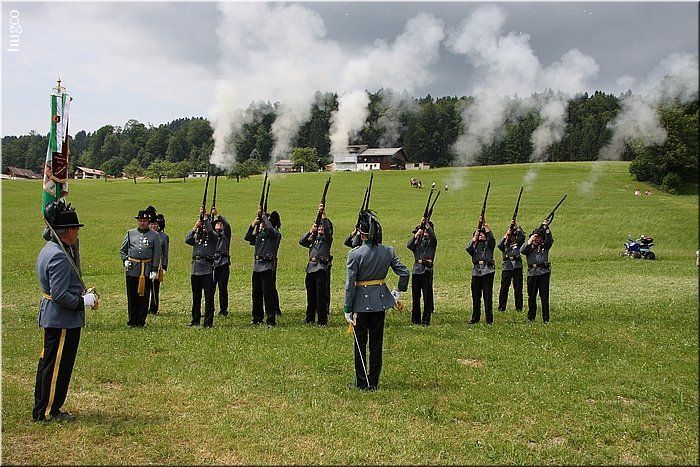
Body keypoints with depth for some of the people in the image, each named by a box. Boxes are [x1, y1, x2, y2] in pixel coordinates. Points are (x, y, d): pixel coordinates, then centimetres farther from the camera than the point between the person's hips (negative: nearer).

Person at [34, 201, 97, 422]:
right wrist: (83, 301, -14)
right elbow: (59, 295, -27)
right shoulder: (59, 257, -24)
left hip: (50, 318, 11)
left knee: (47, 362, 18)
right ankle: (48, 412, 12)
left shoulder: (48, 249, 9)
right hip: (63, 321, -11)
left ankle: (41, 408, 30)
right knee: (57, 366, 1)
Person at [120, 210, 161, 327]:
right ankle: (132, 321, 13)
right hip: (132, 269, 2)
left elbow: (157, 254, 2)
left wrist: (154, 270, -5)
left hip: (147, 270, -2)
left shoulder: (154, 235, 5)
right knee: (132, 297, 5)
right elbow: (122, 250, 18)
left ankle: (141, 321, 11)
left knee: (144, 296, 2)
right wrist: (125, 260, 1)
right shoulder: (130, 233, 11)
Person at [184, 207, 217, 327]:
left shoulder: (212, 236, 2)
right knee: (196, 297, 12)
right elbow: (187, 240, -4)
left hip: (207, 270, -5)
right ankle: (195, 320, 20)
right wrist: (195, 227, -13)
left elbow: (210, 229, -19)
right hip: (195, 270, 5)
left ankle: (208, 322, 2)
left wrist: (204, 216, -20)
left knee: (209, 298, -3)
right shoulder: (196, 236, 14)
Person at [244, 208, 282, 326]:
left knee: (268, 293, -7)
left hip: (267, 267, -7)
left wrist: (263, 215, -14)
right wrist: (253, 224, 6)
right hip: (257, 266, 8)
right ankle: (257, 318, 23)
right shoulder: (259, 235, 15)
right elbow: (247, 237, 14)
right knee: (256, 293, 12)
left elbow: (269, 228, -25)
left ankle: (271, 319, -1)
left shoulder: (275, 234, -6)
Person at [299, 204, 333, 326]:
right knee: (311, 295, 13)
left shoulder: (327, 238, 4)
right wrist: (310, 231, -3)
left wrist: (323, 214, -22)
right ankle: (310, 318, 22)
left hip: (322, 268, -6)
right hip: (311, 268, 6)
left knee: (321, 296, -6)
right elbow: (301, 241, 7)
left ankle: (322, 320, -2)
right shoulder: (313, 239, 20)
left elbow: (328, 229, -16)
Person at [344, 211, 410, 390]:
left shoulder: (355, 254, -14)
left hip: (361, 302, -3)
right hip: (381, 300, 3)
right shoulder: (388, 251, -4)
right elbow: (405, 273, -2)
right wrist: (399, 291, 15)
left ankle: (361, 382, 16)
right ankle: (373, 382, 18)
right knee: (376, 343, 12)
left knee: (360, 343, 10)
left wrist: (347, 309, -7)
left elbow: (350, 284, -13)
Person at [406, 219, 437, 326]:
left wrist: (426, 224, -27)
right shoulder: (418, 240, 14)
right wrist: (416, 235, -14)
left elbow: (432, 235, -19)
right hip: (416, 269, 4)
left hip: (427, 270, -4)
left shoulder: (432, 241, 5)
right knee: (415, 296, 9)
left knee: (427, 297, -3)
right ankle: (415, 319, 18)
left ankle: (426, 320, 2)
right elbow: (409, 246, -5)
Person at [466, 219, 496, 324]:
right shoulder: (475, 245, 18)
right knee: (475, 295, 6)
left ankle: (489, 319, -1)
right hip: (476, 271, 4)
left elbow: (491, 237, -12)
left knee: (488, 295, -4)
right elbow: (468, 249, -4)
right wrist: (475, 236, -3)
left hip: (487, 271, -3)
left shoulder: (489, 244, 10)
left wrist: (485, 225, -11)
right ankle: (475, 318, 16)